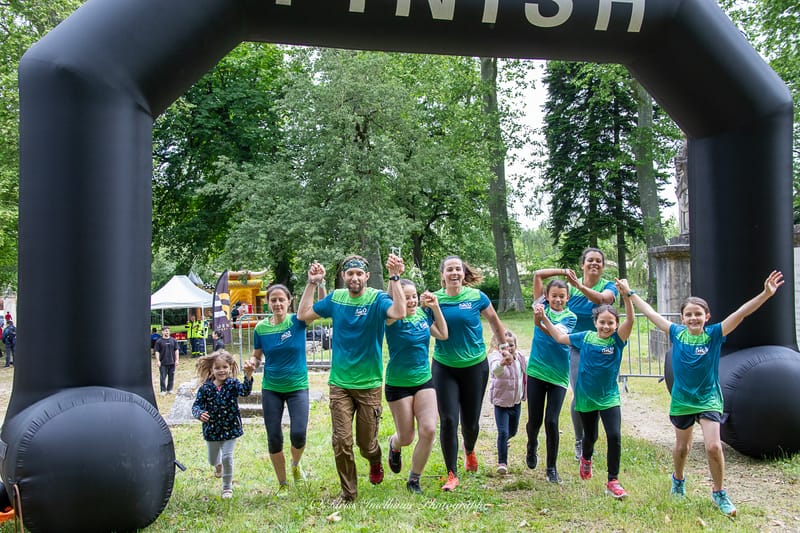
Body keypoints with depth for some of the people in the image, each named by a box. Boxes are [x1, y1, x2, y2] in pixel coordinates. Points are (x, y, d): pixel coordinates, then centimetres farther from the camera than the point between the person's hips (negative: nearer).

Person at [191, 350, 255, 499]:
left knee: (227, 457, -6)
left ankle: (227, 487, 16)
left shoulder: (232, 384, -14)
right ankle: (218, 466, 59)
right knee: (212, 459, 21)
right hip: (212, 430, 2)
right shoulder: (205, 388, -10)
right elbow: (196, 405, -8)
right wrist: (199, 413, -31)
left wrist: (248, 375, -52)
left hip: (230, 428, -2)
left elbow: (245, 391, -33)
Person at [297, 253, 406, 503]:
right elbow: (303, 315, 9)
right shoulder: (335, 298, 3)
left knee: (366, 442, 10)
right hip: (340, 383, 2)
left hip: (369, 384, -2)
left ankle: (375, 461, 45)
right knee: (341, 441, -2)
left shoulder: (377, 298, -9)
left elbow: (399, 312, -29)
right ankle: (348, 492, 16)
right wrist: (312, 283, 4)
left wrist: (394, 277, -32)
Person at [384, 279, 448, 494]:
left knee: (428, 431, -9)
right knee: (406, 438, 7)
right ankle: (394, 445, 47)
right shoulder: (393, 319, -17)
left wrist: (435, 307, 1)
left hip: (424, 381, 4)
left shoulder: (423, 313, 1)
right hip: (398, 385, -4)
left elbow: (443, 334, 11)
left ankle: (414, 479, 12)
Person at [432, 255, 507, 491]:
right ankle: (451, 475, 7)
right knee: (448, 420, -7)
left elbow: (494, 322, 8)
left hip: (475, 366, 0)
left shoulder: (476, 297, -7)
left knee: (470, 420, 11)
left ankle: (470, 451, 47)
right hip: (444, 368, 0)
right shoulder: (434, 298, -5)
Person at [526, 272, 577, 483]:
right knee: (534, 420, 5)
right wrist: (563, 271, 2)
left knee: (551, 422, -5)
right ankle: (532, 446, 40)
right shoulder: (543, 307, 5)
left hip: (558, 376, -1)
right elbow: (537, 274, 3)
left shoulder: (570, 317, 0)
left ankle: (552, 468, 12)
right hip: (536, 371, 1)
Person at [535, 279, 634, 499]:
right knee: (590, 436, 18)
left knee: (614, 437, -14)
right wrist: (543, 318, 2)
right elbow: (560, 337, 7)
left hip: (609, 398, -1)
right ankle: (586, 458, 53)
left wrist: (626, 295, -38)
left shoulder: (617, 340, -9)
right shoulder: (585, 337, -4)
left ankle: (613, 482, 1)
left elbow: (630, 319, -24)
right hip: (586, 398, 2)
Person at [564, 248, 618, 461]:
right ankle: (579, 441, 9)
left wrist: (580, 286, -46)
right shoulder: (571, 285, -1)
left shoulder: (608, 286, -6)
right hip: (576, 347, 0)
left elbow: (602, 298, -30)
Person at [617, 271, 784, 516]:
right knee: (682, 446, 16)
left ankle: (719, 493, 10)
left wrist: (766, 294, -33)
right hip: (682, 399, 2)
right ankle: (678, 479, 45)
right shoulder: (677, 333, -7)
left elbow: (741, 313, -23)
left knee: (713, 447, -13)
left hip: (708, 398, -2)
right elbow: (650, 313, 1)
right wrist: (630, 293, 6)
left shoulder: (714, 334, -12)